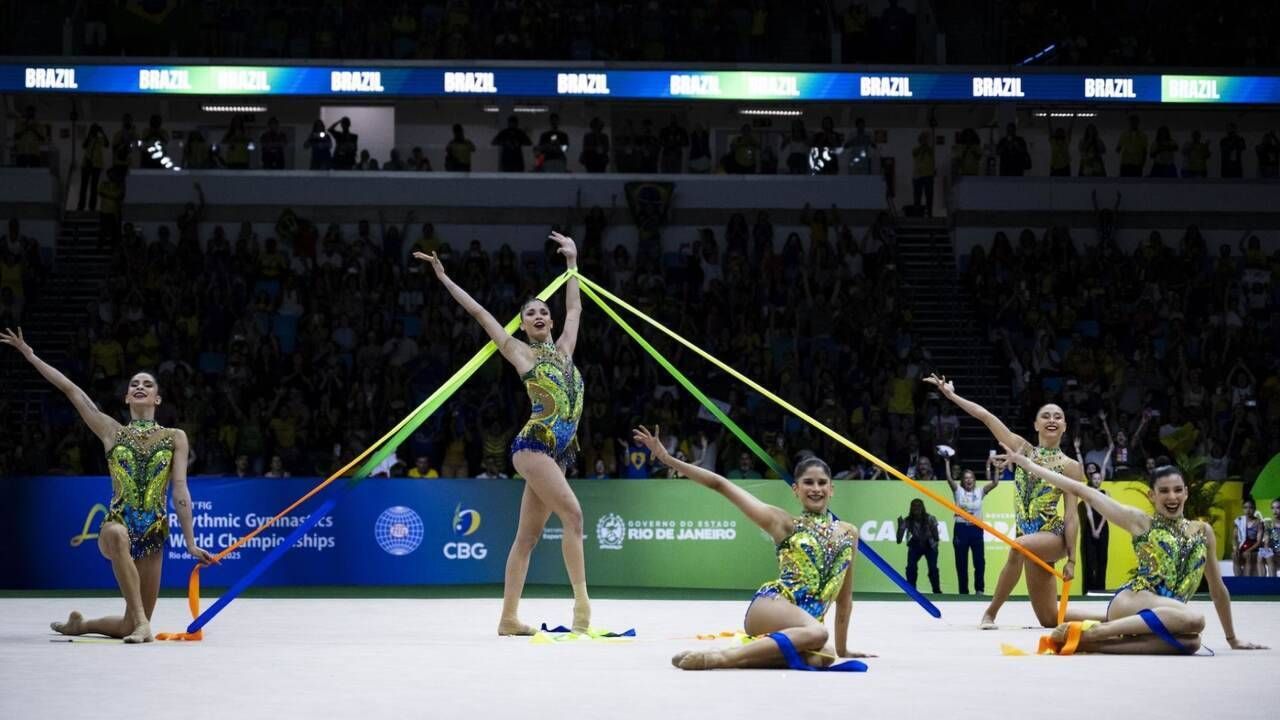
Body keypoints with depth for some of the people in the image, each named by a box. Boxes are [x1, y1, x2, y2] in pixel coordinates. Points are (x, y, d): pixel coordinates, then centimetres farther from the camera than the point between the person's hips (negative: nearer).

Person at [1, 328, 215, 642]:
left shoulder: (175, 437, 6)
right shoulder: (112, 432, 7)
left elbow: (180, 492, 2)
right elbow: (71, 390, 4)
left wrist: (190, 543, -3)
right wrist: (29, 354, 3)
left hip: (154, 534, 1)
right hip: (115, 526, -1)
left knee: (130, 628, 5)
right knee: (118, 535, -42)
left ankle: (81, 624, 37)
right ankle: (141, 622, -39)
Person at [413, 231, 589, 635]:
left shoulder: (563, 350, 19)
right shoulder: (519, 352, 6)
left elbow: (574, 309, 32)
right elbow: (479, 313, 8)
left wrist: (572, 261, 36)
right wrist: (444, 278, 9)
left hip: (559, 451, 6)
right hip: (534, 445, -6)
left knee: (528, 536, 4)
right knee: (572, 514, -20)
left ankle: (508, 618, 3)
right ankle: (582, 603, -22)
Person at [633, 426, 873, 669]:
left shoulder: (848, 533, 21)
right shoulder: (783, 523, 11)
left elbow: (844, 598, 29)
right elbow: (721, 485, 8)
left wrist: (841, 649, 32)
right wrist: (668, 459, 3)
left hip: (798, 628, 3)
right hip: (770, 606, -3)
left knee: (821, 658, -35)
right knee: (816, 633, -39)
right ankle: (720, 657, -29)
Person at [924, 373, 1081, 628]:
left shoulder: (1070, 466, -3)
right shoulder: (1023, 450, 7)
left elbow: (1071, 515, -5)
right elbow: (985, 416, 4)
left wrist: (1072, 559, -9)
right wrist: (952, 395, 2)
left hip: (1053, 537, -5)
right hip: (1029, 538, 5)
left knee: (1019, 546, -38)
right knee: (1050, 621, 2)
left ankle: (990, 613, -24)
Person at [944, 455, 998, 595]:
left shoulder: (980, 492, 6)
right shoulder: (958, 491, 3)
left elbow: (995, 483, -5)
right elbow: (949, 479, -11)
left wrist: (990, 465, -9)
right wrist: (947, 462, -12)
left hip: (976, 528, 1)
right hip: (961, 528, -1)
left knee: (980, 561, -3)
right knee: (961, 562, 2)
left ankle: (979, 589, 7)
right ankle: (964, 591, 9)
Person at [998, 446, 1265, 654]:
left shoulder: (1203, 531, 18)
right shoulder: (1141, 523, 7)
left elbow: (1217, 588, 26)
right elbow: (1083, 491, 5)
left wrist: (1232, 639, 27)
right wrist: (1027, 464, 3)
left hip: (1167, 617, 4)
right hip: (1130, 603, -4)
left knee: (1190, 642, -35)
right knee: (1194, 619, -36)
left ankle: (1088, 643, -28)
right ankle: (1088, 632, -29)